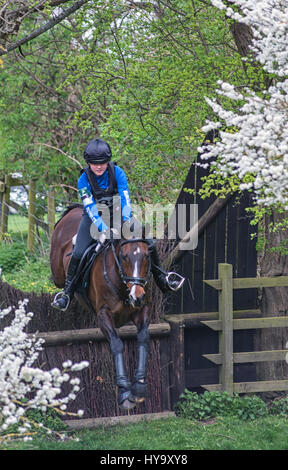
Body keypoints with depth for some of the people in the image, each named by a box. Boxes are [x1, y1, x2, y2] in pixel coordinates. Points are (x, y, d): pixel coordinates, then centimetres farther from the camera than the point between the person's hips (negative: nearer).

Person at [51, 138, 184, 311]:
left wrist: (126, 221, -38)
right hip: (94, 218, -1)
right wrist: (103, 228, -37)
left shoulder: (117, 173, -15)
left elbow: (125, 198, -21)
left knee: (149, 244, -9)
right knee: (78, 254, -21)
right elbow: (90, 207, -23)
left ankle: (163, 280, 11)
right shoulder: (84, 180, -17)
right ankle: (67, 293, -6)